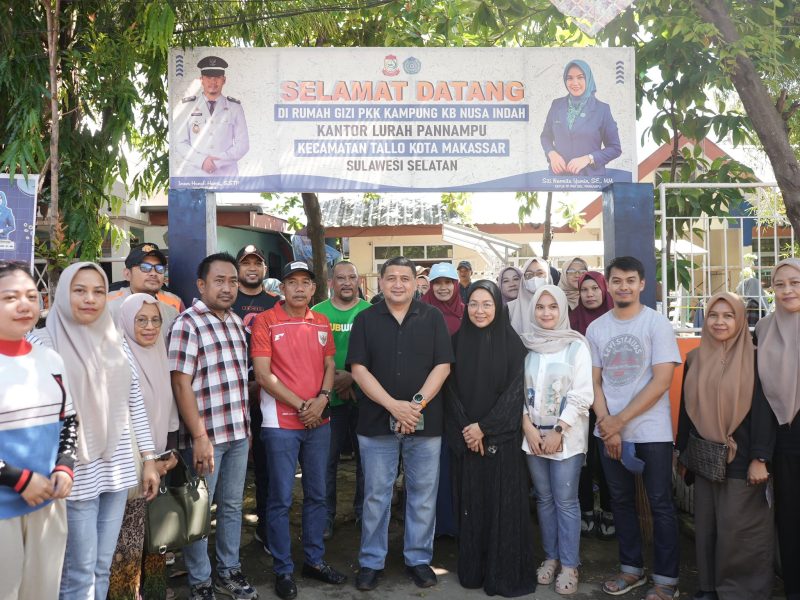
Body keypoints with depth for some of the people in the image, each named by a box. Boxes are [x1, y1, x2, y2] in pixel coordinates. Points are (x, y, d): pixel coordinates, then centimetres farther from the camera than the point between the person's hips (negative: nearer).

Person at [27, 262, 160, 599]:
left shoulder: (116, 342, 9)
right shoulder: (44, 342, -6)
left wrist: (149, 458, 10)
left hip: (118, 468, 5)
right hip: (76, 472, -4)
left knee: (103, 567, 14)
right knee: (80, 573, 3)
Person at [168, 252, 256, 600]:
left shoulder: (236, 322, 10)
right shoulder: (188, 323, -12)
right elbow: (181, 385, -16)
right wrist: (199, 437, -18)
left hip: (238, 432, 7)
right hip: (206, 435, -7)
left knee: (232, 505, 17)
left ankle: (228, 571, 33)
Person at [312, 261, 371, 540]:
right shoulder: (317, 313, 2)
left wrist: (352, 376, -15)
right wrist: (333, 381, -13)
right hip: (329, 397, 0)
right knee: (327, 459, 4)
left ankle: (363, 510, 27)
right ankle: (326, 515, 17)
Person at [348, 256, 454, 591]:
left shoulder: (433, 318, 3)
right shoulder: (365, 319, 2)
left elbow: (442, 366, -2)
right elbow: (358, 369, -5)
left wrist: (417, 403, -15)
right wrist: (393, 405, -16)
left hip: (425, 422, 1)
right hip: (377, 421, 0)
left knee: (423, 495, 9)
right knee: (376, 495, 8)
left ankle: (419, 559, 24)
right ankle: (371, 562, 21)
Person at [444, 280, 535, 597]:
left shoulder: (511, 342, -4)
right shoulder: (457, 341, 4)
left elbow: (515, 390, -9)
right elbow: (451, 389, 2)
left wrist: (485, 427, -14)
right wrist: (465, 428, -10)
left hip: (502, 436, -2)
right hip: (465, 437, 2)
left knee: (503, 504, 1)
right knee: (470, 504, 8)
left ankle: (506, 574, 14)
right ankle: (472, 570, 21)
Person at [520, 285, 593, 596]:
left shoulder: (576, 345, -4)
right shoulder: (526, 345, 5)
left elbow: (582, 394, -8)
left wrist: (558, 431, -12)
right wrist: (528, 427, -6)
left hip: (566, 436, -3)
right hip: (533, 434, 3)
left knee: (566, 500, -1)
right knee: (544, 498, 11)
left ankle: (569, 565, 9)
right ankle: (551, 557, 23)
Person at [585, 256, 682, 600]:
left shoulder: (657, 323, -6)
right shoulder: (596, 328, 6)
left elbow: (662, 380, -12)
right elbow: (594, 382, 6)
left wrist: (620, 420, -13)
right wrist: (607, 424, -7)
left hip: (651, 431, -4)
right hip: (609, 431, 4)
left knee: (660, 504, 2)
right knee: (621, 501, 13)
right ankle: (632, 568, 27)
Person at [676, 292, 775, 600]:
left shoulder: (753, 359, -5)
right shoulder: (695, 360, 8)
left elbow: (763, 410, -8)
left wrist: (760, 459, -13)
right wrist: (682, 454, 12)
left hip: (740, 457, -4)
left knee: (737, 527, 0)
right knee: (706, 524, 10)